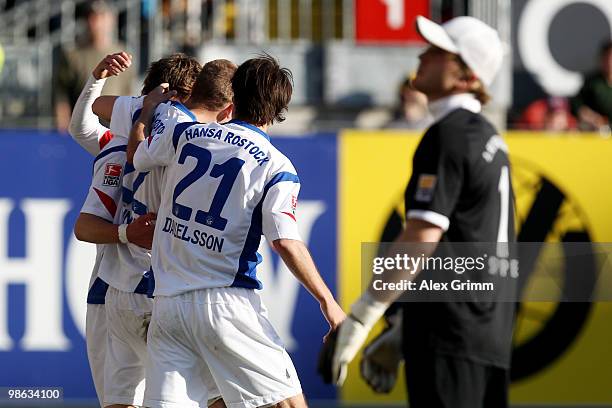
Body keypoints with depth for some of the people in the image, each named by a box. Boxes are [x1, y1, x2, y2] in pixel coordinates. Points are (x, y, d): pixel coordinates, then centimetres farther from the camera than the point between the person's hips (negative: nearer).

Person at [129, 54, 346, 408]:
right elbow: (286, 243, -14)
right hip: (226, 299, -4)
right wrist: (327, 300, -8)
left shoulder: (185, 135, 8)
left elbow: (136, 156, 28)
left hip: (166, 304, 4)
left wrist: (148, 111, 46)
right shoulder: (276, 167, -4)